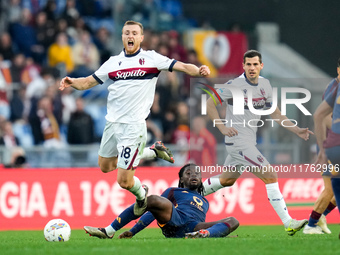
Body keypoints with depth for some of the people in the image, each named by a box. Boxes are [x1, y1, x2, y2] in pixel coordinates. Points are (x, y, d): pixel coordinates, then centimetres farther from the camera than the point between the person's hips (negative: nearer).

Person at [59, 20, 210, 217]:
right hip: (112, 123, 6)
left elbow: (181, 66, -9)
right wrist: (72, 82, -9)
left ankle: (141, 197, 28)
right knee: (105, 166, 22)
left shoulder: (151, 59, -2)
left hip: (134, 126, -6)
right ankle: (152, 151, 34)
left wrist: (199, 71, -29)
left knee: (124, 181, -7)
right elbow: (88, 82, 11)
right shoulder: (113, 62, 9)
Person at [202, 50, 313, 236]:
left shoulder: (265, 84, 7)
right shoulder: (235, 85, -14)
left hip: (249, 142, 9)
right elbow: (209, 103, -9)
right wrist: (222, 127, -18)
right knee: (271, 176, -15)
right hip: (238, 141, -9)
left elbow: (275, 114, 14)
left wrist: (296, 130, 5)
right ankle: (288, 223, -16)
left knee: (227, 180, 23)